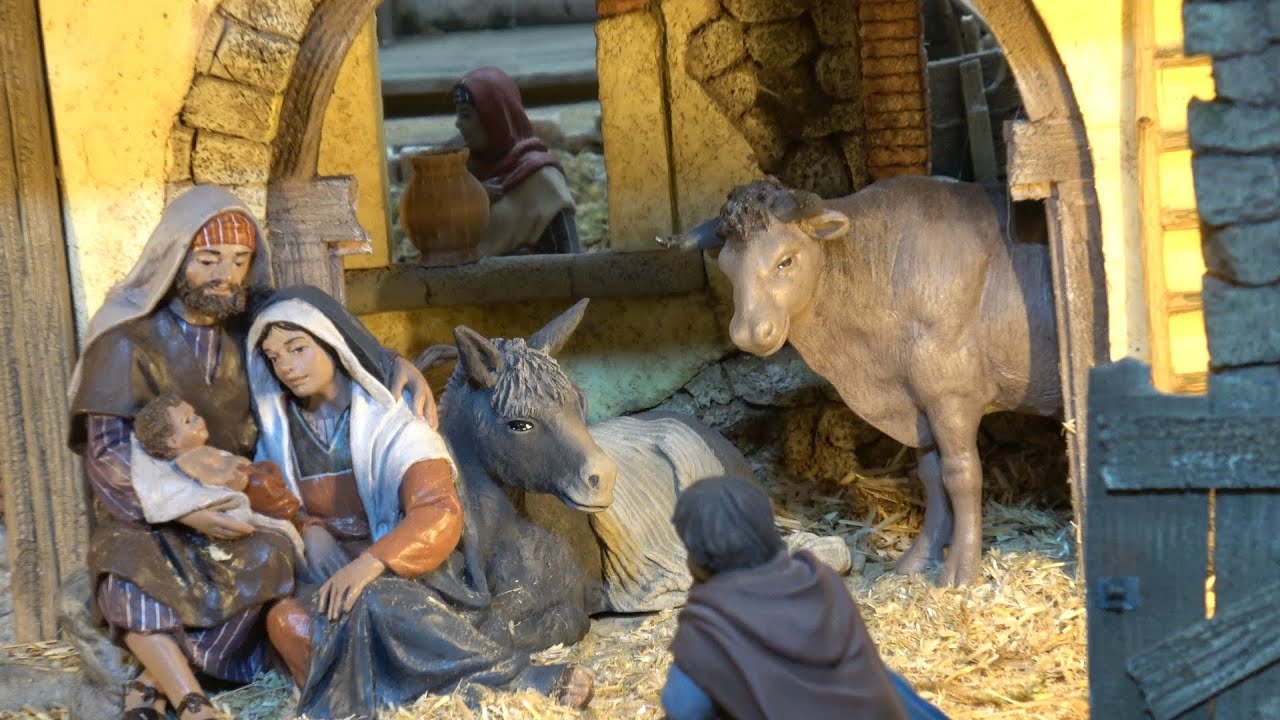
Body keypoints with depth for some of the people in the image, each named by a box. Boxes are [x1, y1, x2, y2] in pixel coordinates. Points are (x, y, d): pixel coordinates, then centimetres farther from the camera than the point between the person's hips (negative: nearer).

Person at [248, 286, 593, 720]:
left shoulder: (388, 420, -4)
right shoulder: (278, 432, 10)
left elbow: (438, 514, -16)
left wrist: (371, 562, -33)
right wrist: (308, 530, -8)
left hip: (401, 568, -4)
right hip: (324, 574, 4)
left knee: (372, 605, -40)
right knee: (288, 622, -33)